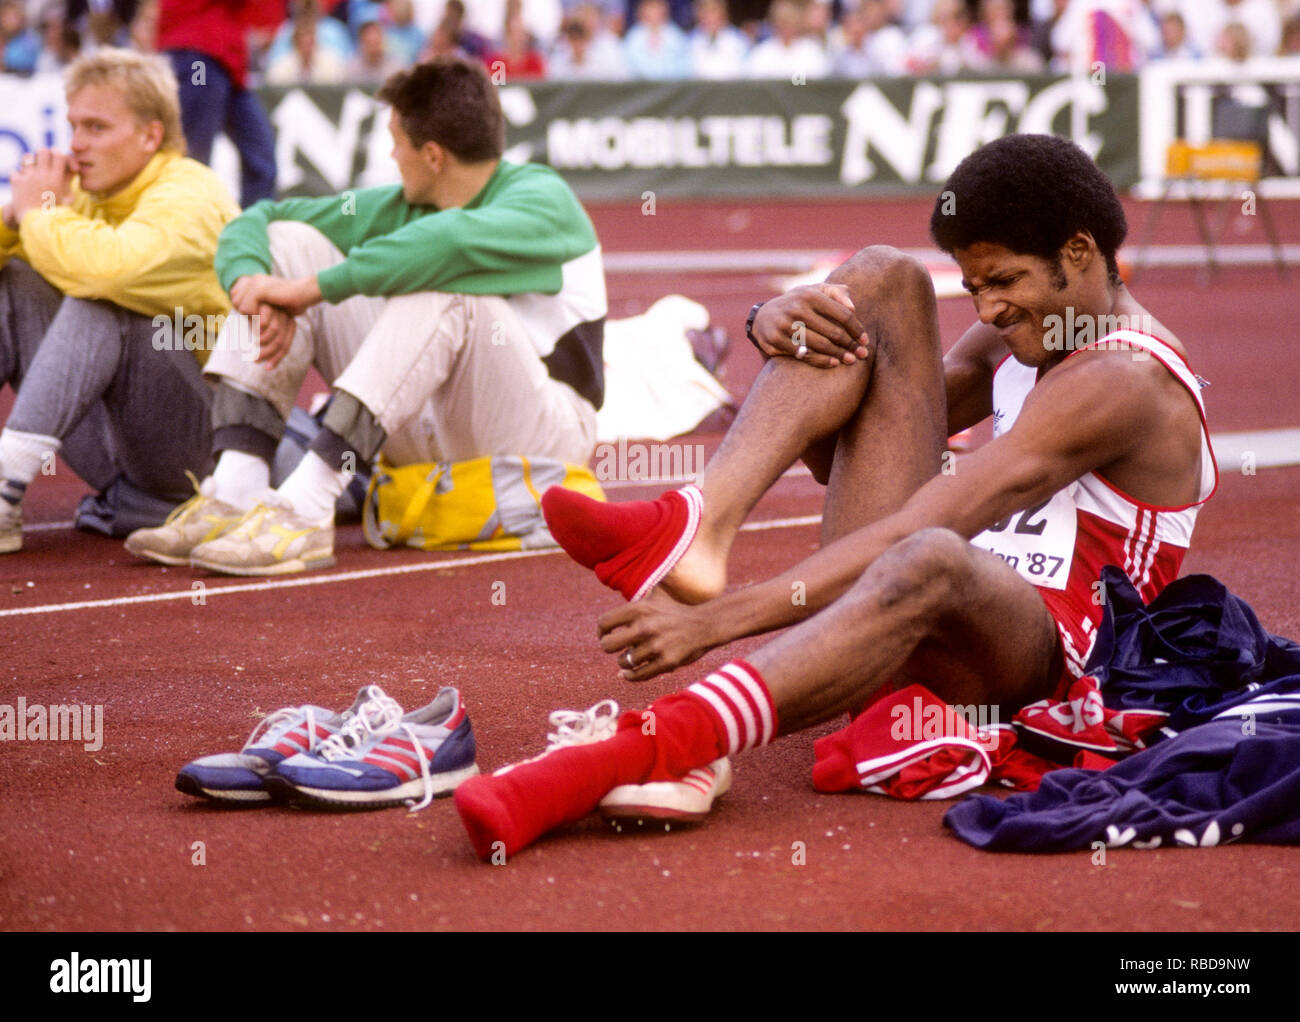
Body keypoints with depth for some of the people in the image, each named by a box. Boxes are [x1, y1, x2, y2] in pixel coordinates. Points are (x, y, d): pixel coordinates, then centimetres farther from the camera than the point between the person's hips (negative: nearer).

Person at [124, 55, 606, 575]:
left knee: (443, 282, -33)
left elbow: (452, 240, -37)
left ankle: (307, 507, -40)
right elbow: (257, 220, 5)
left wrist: (312, 288, -33)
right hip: (425, 426, 6)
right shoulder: (400, 207, 5)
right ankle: (234, 493, -21)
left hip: (539, 435, -6)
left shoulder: (542, 198, -15)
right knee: (287, 241, -3)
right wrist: (253, 282, -18)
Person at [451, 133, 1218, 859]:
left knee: (927, 565, -46)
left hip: (1034, 651, -8)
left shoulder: (1122, 381, -14)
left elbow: (914, 539, -24)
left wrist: (718, 622, -30)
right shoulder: (1015, 338, 17)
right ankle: (697, 532, -25)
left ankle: (629, 758, -62)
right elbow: (841, 452, 19)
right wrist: (780, 328, -3)